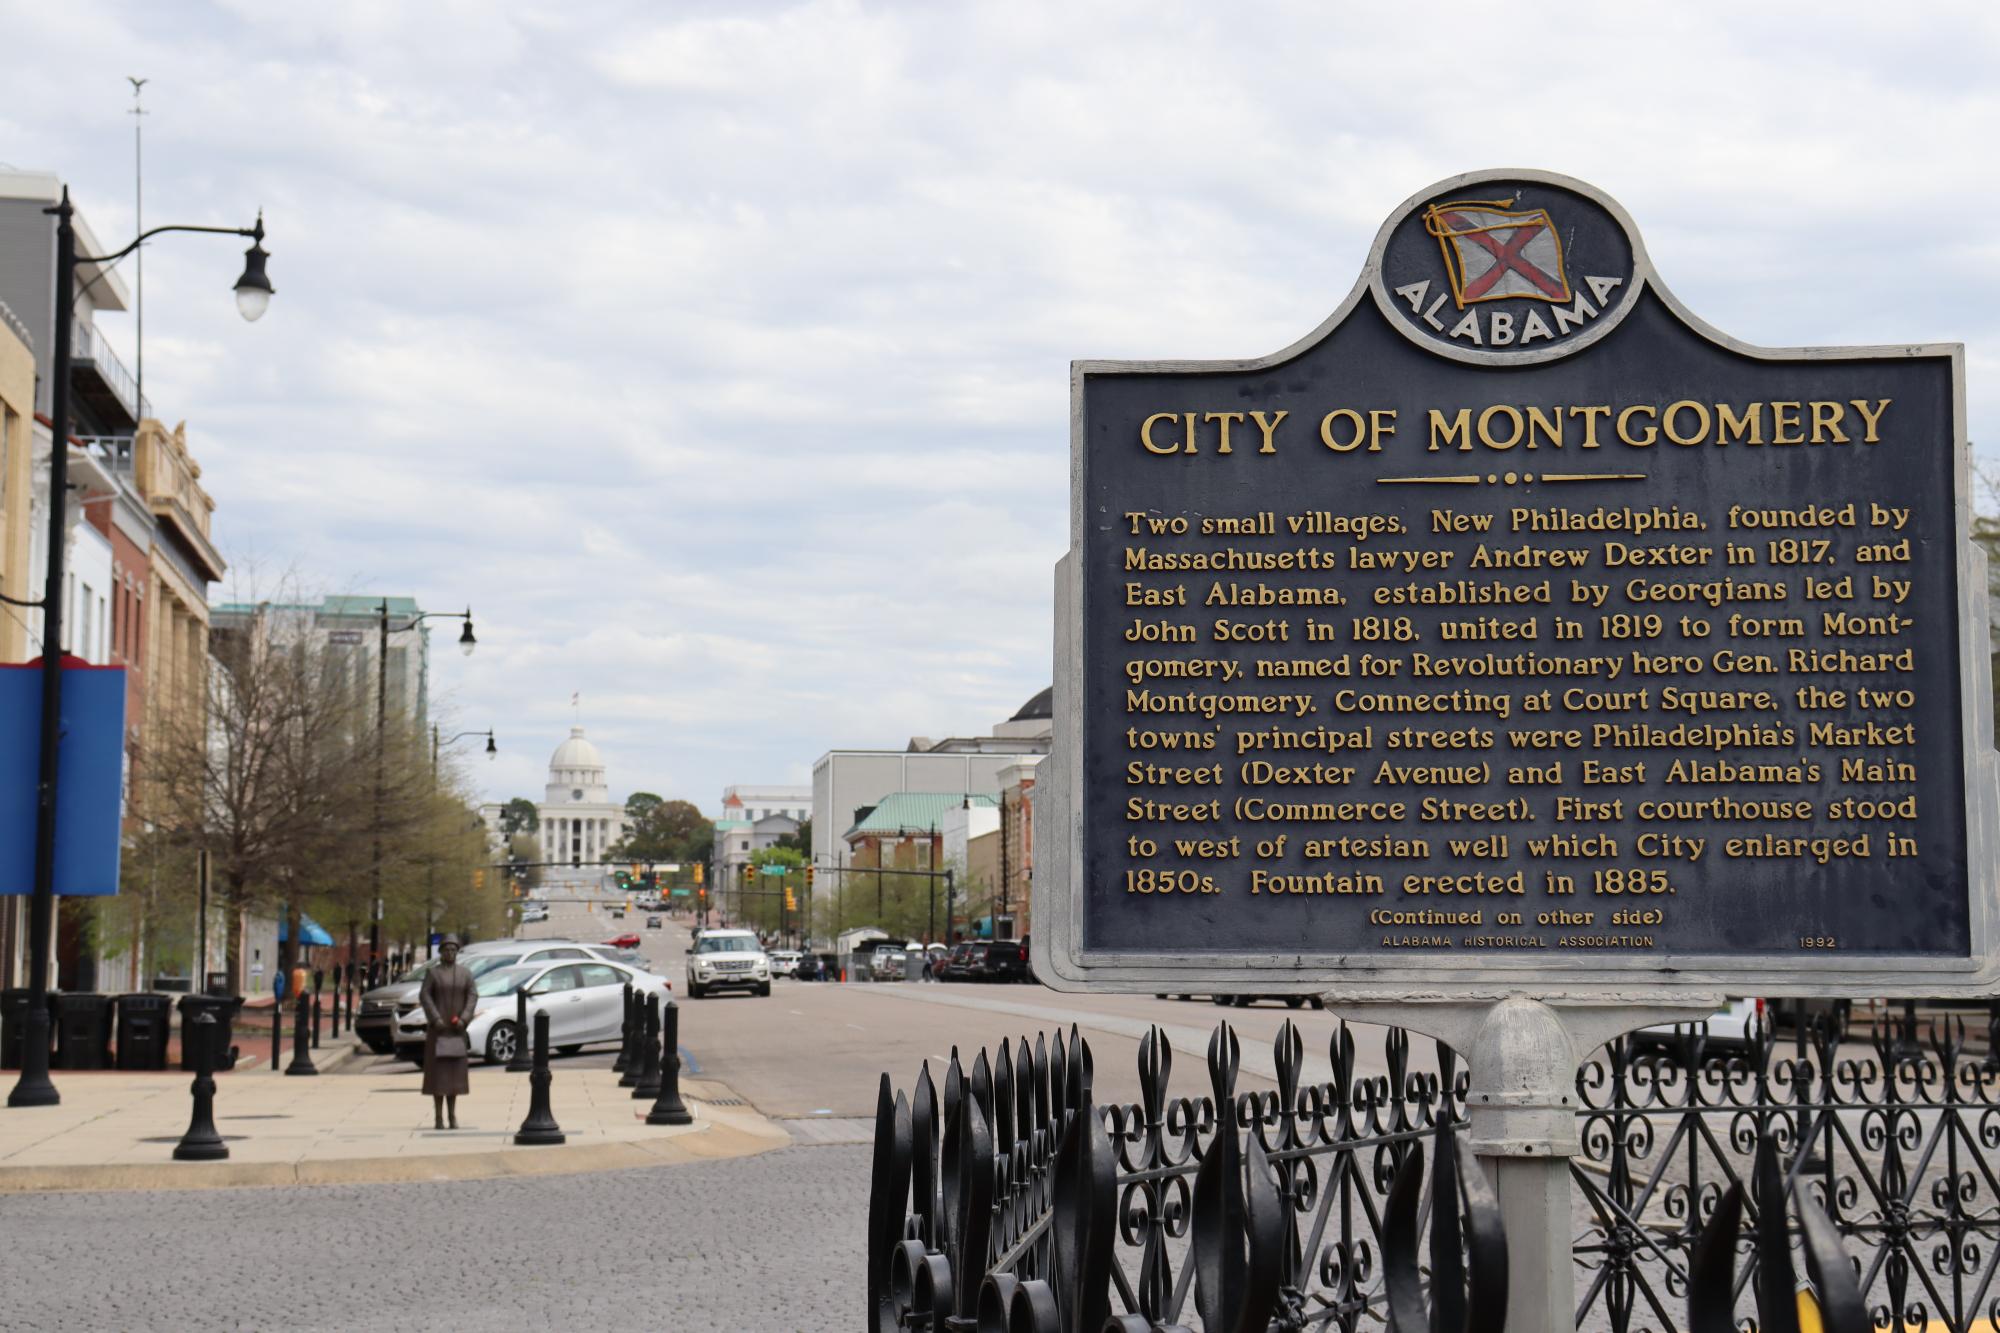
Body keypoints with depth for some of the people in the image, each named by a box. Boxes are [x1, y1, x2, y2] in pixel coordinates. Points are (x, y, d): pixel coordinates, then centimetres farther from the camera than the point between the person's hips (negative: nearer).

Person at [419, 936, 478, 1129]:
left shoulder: (465, 973, 6)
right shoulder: (432, 973, -1)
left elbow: (473, 996, -2)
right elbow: (424, 996, -9)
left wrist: (463, 1019, -16)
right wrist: (435, 1019, -20)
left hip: (456, 1028, 2)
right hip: (437, 1027, -2)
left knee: (454, 1070, 2)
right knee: (438, 1070, -6)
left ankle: (452, 1115, 9)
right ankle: (438, 1117, -2)